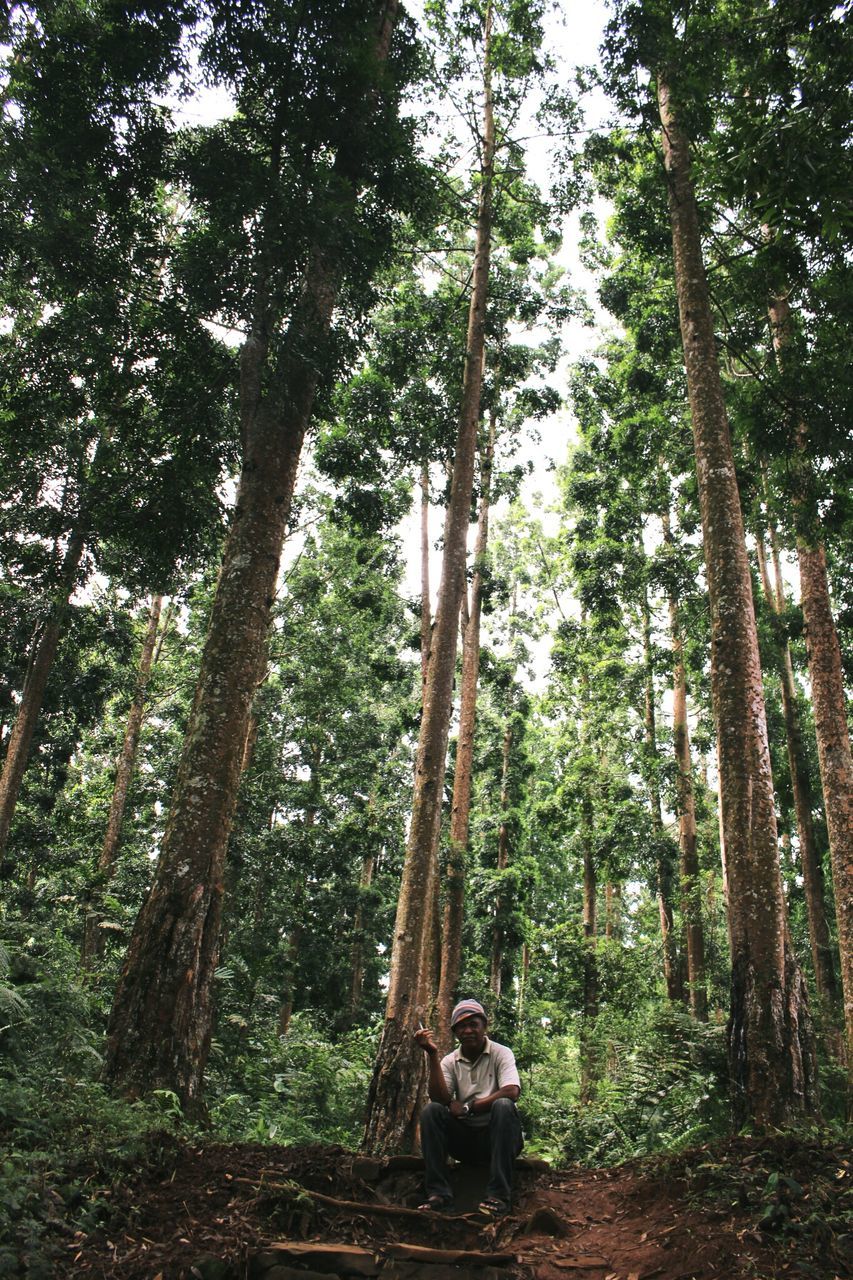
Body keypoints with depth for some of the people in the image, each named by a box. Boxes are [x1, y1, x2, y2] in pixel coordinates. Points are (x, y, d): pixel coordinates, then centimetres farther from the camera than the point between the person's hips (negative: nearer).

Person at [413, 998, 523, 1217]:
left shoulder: (501, 1053, -4)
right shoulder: (449, 1061, 5)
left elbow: (512, 1092, -21)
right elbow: (440, 1099, -11)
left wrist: (467, 1108, -18)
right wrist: (433, 1055, -19)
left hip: (498, 1136, -3)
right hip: (464, 1138, 3)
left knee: (503, 1105, -32)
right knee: (431, 1110, -20)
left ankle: (499, 1196, -30)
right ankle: (439, 1193, -20)